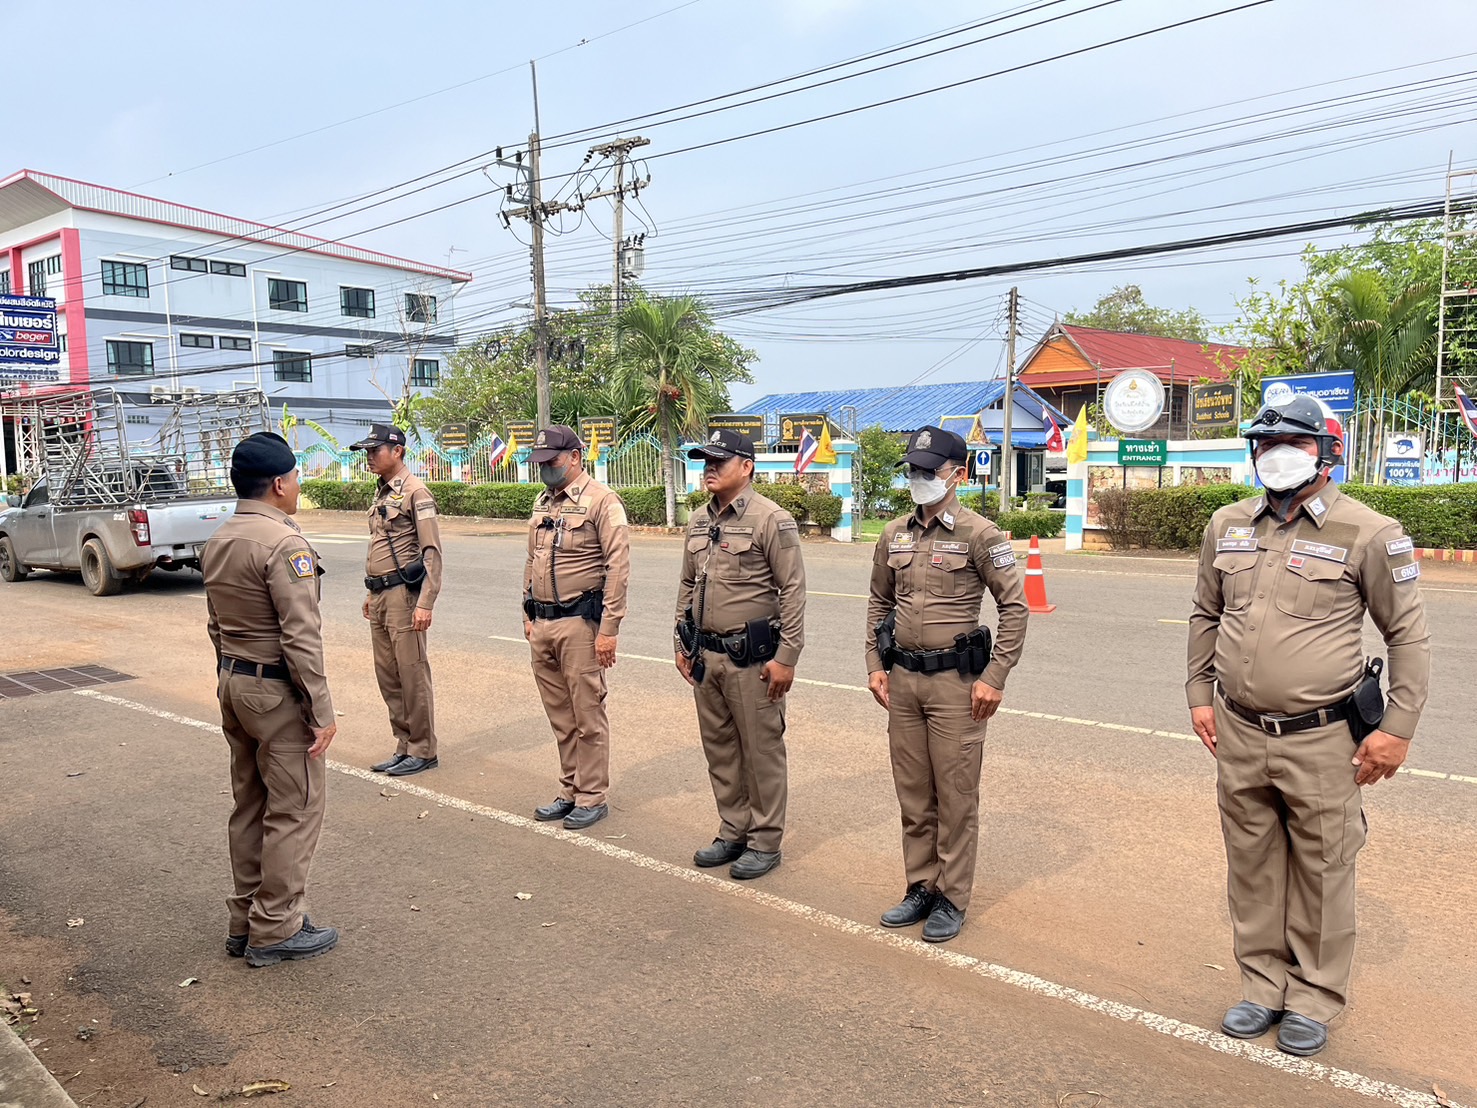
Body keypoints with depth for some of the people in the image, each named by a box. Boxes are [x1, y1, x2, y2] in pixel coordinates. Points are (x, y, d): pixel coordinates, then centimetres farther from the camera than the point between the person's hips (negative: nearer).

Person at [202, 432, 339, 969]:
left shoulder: (217, 542, 9)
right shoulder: (284, 544, -20)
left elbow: (217, 625, 16)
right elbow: (301, 637, -22)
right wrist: (323, 712, -18)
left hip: (232, 684, 9)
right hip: (278, 691, -9)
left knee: (249, 806, 17)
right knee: (294, 811, 1)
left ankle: (245, 921, 26)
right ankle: (276, 931, 9)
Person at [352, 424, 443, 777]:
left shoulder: (416, 492, -11)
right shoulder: (382, 493, 16)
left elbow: (432, 552, -16)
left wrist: (425, 603, -21)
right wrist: (371, 593, 21)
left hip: (403, 594, -9)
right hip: (380, 597, 9)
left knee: (413, 674, -2)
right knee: (387, 675, 12)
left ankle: (423, 751, 8)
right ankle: (405, 746, 23)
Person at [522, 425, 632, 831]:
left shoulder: (602, 501, -10)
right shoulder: (542, 502, 15)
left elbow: (618, 568, -14)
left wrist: (608, 629, -17)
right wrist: (529, 614, 18)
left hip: (579, 624, -7)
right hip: (542, 625, 8)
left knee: (587, 714, 0)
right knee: (560, 716, 14)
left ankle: (593, 797, 11)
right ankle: (570, 792, 25)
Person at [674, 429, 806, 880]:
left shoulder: (771, 520, -11)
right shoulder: (699, 521, 12)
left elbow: (793, 591, -13)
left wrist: (785, 657, -16)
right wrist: (682, 645, 16)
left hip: (751, 658, -7)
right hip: (706, 656, 7)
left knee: (761, 750, 3)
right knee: (719, 749, 15)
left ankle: (765, 842, 16)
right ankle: (733, 832, 29)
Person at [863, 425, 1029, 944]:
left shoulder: (979, 534, -8)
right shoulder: (894, 535, 9)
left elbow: (1014, 606, -8)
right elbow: (879, 602, 18)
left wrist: (994, 677, -12)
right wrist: (875, 664, 9)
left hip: (955, 681, -5)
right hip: (902, 679, 6)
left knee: (955, 796, 3)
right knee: (913, 795, 14)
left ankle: (952, 899, 16)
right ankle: (921, 888, 28)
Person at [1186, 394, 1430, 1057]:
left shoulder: (1367, 533, -8)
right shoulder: (1228, 526, 6)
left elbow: (1409, 634, -3)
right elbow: (1205, 615, 17)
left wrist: (1397, 727, -7)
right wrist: (1199, 693, 13)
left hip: (1322, 741, -4)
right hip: (1238, 735, 4)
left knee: (1322, 873, 8)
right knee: (1251, 867, 15)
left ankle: (1313, 999, 27)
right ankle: (1264, 985, 32)